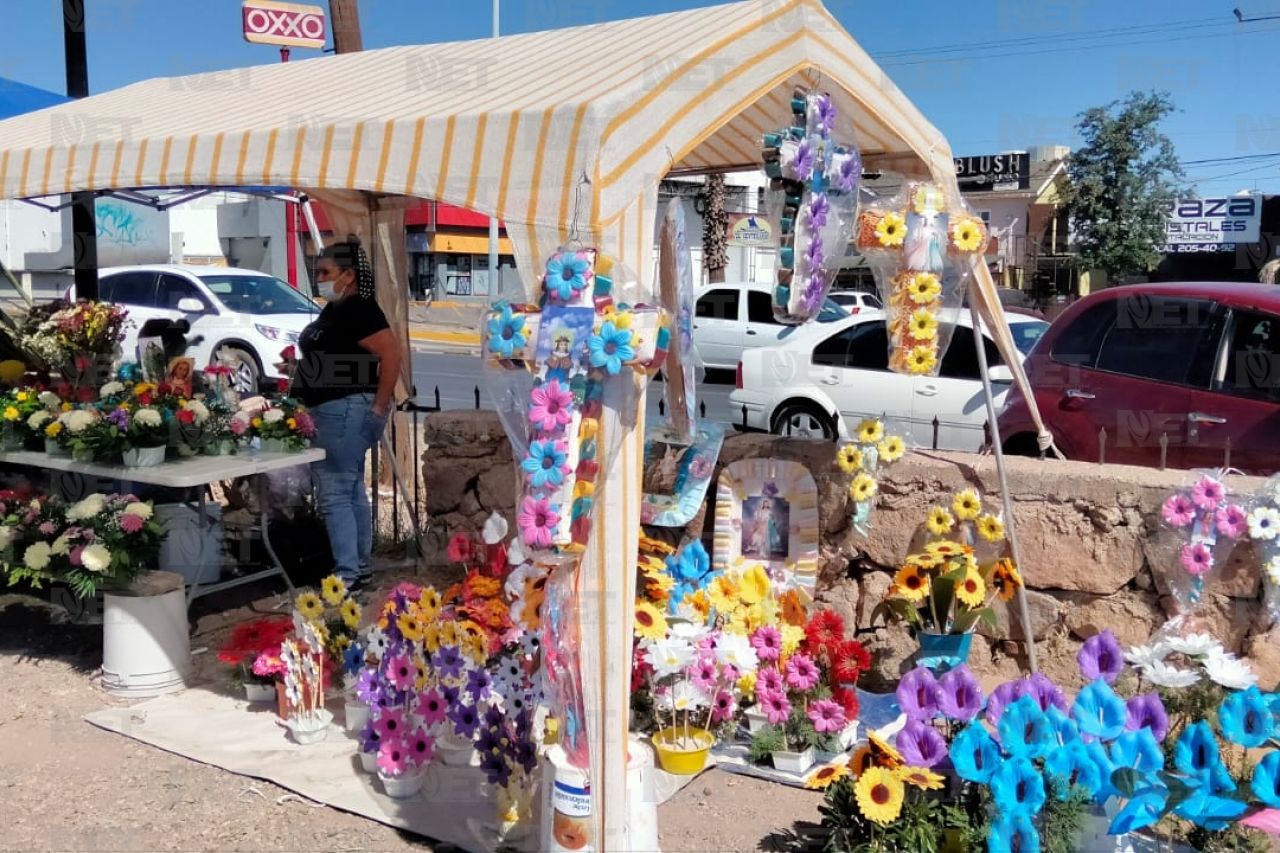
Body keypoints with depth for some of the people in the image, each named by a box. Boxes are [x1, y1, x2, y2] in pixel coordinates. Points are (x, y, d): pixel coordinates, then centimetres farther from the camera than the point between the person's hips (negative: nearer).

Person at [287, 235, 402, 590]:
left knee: (335, 493, -8)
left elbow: (391, 356, -24)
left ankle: (347, 574, -4)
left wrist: (379, 406, -22)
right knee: (352, 490, 15)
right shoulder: (333, 309, 14)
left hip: (346, 410, -11)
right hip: (330, 410, 11)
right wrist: (299, 369, 14)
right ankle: (360, 566, 24)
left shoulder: (359, 310, -17)